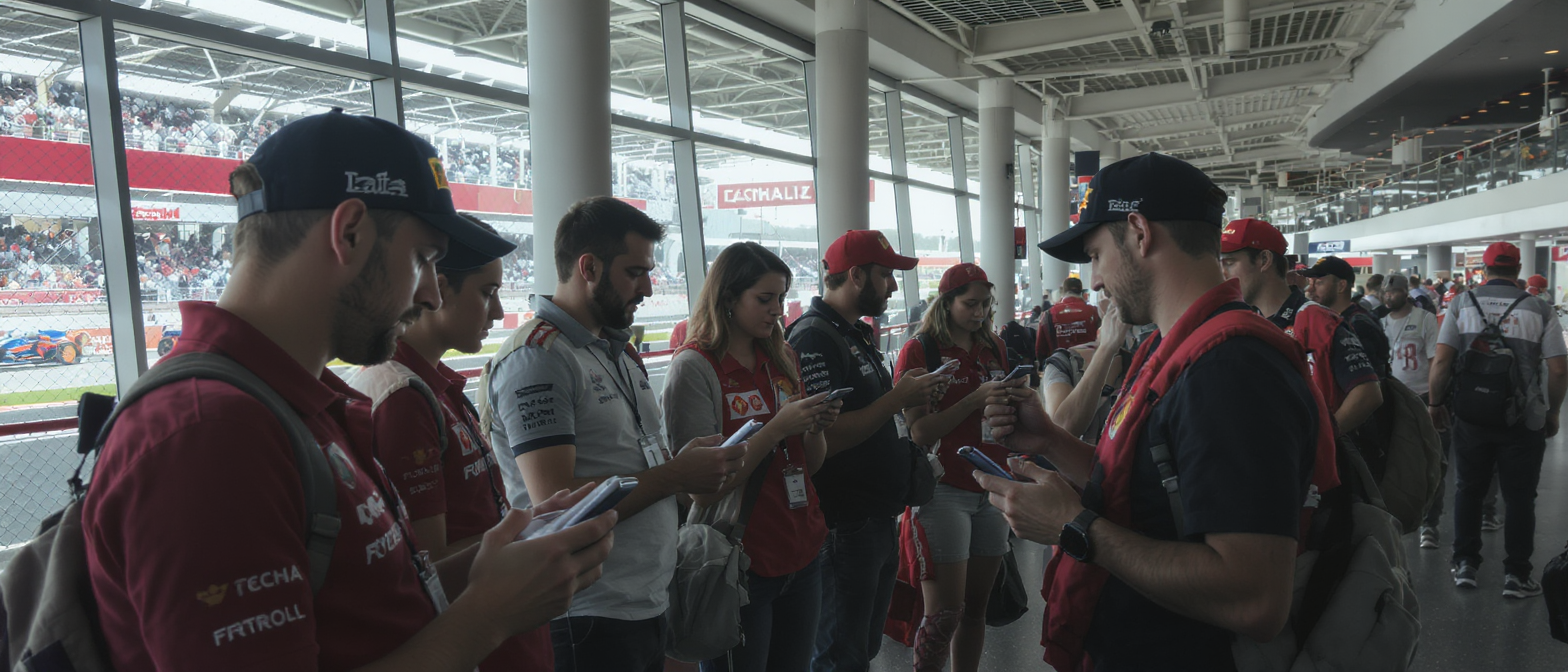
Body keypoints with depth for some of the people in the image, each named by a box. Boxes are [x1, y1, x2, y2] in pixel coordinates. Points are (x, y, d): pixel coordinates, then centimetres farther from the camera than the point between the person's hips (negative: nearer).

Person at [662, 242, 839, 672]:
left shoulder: (782, 361, 8)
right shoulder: (694, 366, -13)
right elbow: (705, 488, -16)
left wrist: (815, 428, -8)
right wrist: (777, 427, -22)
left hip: (803, 555, 6)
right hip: (741, 566, -6)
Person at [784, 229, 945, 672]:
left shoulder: (857, 333, 14)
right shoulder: (814, 338, -18)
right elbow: (822, 439, -26)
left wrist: (911, 394, 6)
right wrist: (897, 400, -20)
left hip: (879, 518, 10)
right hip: (845, 530, -10)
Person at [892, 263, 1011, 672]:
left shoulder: (995, 349, 13)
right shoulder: (919, 351, -4)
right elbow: (921, 432, -12)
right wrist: (976, 399, -18)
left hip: (991, 489, 6)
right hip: (945, 490, -6)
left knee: (976, 607, 11)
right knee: (945, 614, -5)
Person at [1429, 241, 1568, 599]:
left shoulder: (1462, 304, -3)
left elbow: (1441, 361, -8)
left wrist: (1436, 402, 4)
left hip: (1471, 417, 1)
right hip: (1524, 420, 0)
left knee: (1468, 490, 14)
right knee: (1519, 497, 9)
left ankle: (1465, 565, 20)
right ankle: (1516, 574, 15)